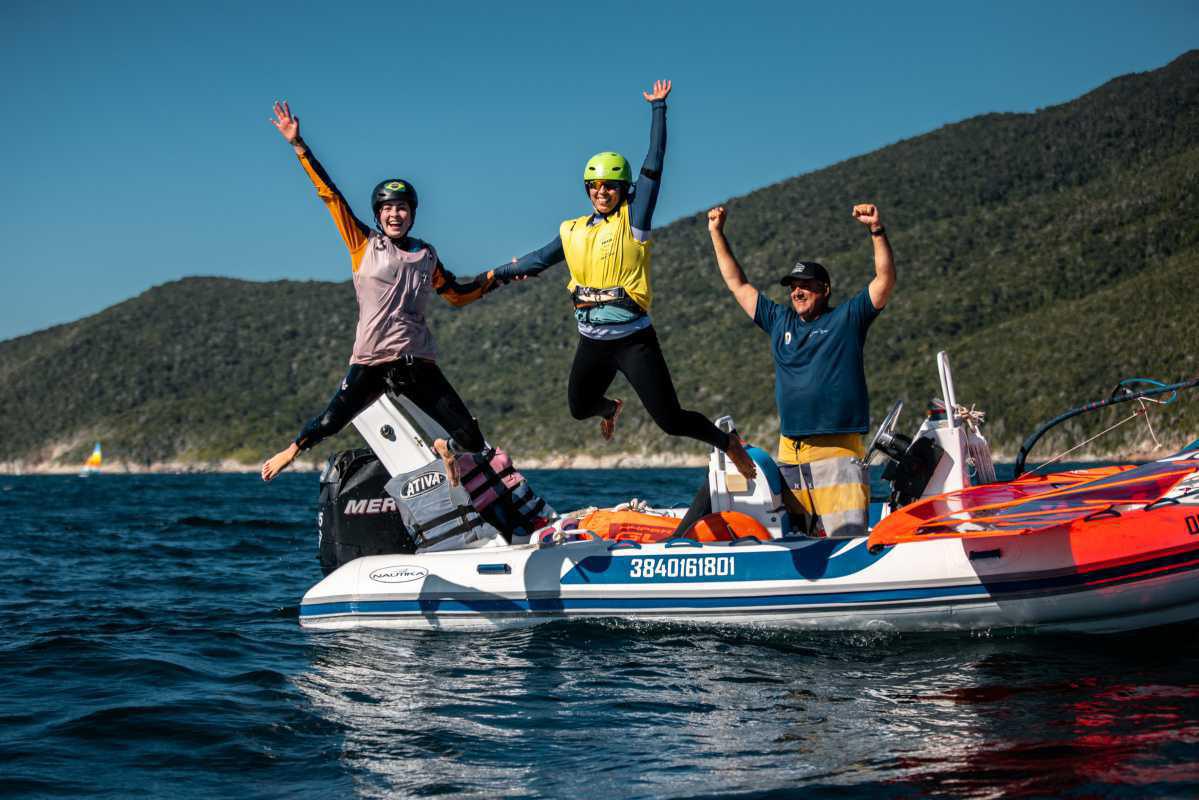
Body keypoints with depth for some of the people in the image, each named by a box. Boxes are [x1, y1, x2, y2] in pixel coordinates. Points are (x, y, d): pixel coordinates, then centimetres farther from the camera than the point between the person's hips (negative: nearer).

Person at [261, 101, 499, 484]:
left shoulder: (426, 255, 14)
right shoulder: (364, 243, 4)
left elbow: (457, 294, 26)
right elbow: (329, 193, 0)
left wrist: (497, 277, 18)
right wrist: (299, 145, -4)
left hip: (418, 364, 3)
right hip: (371, 362, -3)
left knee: (471, 441, -4)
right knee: (329, 423, -16)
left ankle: (442, 448, 33)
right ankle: (294, 450, 19)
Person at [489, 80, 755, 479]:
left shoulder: (632, 220, -5)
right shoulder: (573, 231, 9)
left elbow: (653, 166, -12)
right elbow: (541, 258, 25)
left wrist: (659, 109, -12)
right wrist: (496, 275, 32)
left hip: (633, 339, -5)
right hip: (592, 341, 5)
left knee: (671, 420, -8)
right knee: (580, 408, 20)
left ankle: (727, 443, 17)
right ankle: (610, 409, 56)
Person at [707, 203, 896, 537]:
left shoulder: (847, 318, 7)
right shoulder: (780, 321, 18)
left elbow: (885, 280, -1)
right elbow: (737, 284, 24)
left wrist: (877, 230, -11)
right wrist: (717, 234, 23)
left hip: (838, 450, -4)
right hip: (789, 451, 5)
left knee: (848, 539, -12)